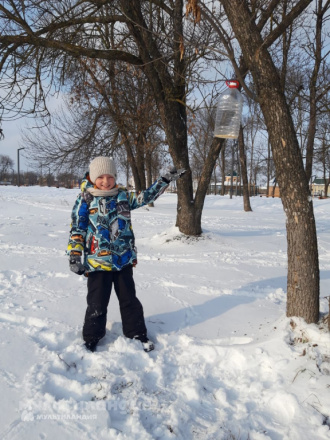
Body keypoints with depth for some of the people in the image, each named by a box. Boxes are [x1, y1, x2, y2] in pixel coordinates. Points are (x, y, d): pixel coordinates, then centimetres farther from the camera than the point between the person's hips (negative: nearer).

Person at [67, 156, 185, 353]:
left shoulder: (123, 195, 6)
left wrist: (166, 179, 10)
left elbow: (146, 197, 14)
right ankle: (92, 338, 27)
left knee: (130, 300, 15)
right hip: (97, 262, -3)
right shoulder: (85, 200, -4)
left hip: (124, 260, 3)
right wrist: (74, 255, -7)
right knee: (97, 305, 6)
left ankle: (137, 333, 31)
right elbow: (77, 229, -3)